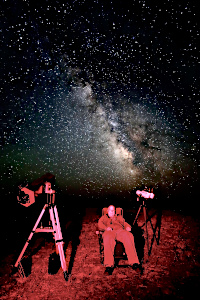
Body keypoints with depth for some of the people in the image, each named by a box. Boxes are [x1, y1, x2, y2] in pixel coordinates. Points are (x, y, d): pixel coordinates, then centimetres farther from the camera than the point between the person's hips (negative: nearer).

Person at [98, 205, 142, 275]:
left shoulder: (119, 217, 39)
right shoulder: (104, 217, 35)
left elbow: (125, 223, 25)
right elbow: (100, 224, 16)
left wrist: (128, 227, 0)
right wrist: (106, 228, -7)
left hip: (120, 230, 2)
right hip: (109, 232, -1)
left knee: (128, 236, -36)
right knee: (108, 238, -41)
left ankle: (134, 263, -42)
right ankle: (109, 266, -46)